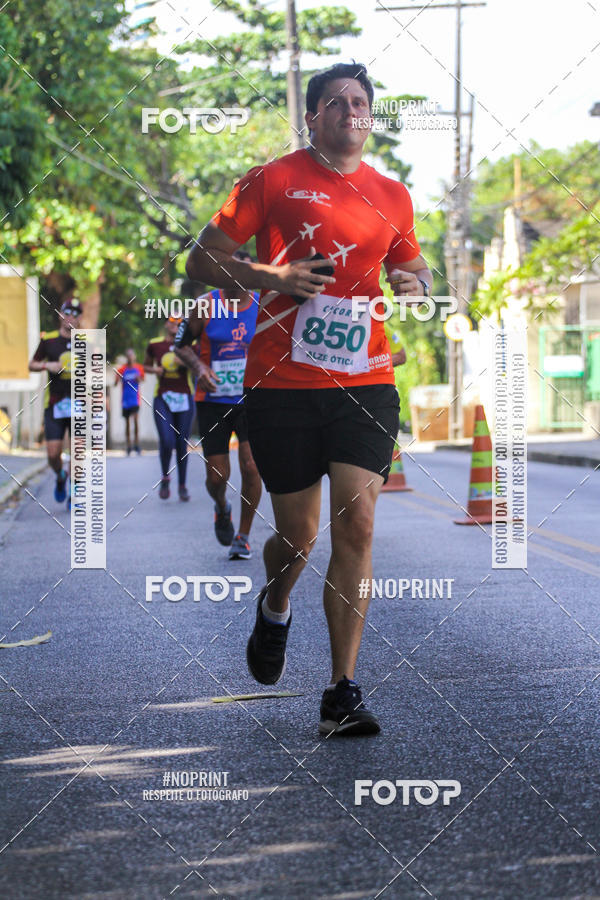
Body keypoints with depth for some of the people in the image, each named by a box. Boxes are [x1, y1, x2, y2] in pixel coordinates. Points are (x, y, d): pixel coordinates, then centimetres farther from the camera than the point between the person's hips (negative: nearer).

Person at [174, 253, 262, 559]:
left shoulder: (263, 307, 0)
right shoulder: (206, 305, -4)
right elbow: (181, 344, 4)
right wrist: (199, 367, -14)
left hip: (251, 399, 0)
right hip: (212, 400, 0)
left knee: (251, 466, -13)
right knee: (217, 476, 0)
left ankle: (243, 536, 4)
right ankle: (222, 509, 38)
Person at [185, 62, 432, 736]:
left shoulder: (392, 195, 13)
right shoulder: (274, 181, 2)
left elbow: (413, 265, 28)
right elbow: (201, 259, 3)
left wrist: (415, 284, 3)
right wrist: (270, 276, -14)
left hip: (366, 380, 2)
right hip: (282, 382, -2)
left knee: (356, 524, -11)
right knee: (299, 535, 4)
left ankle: (342, 694, -8)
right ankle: (274, 607, 41)